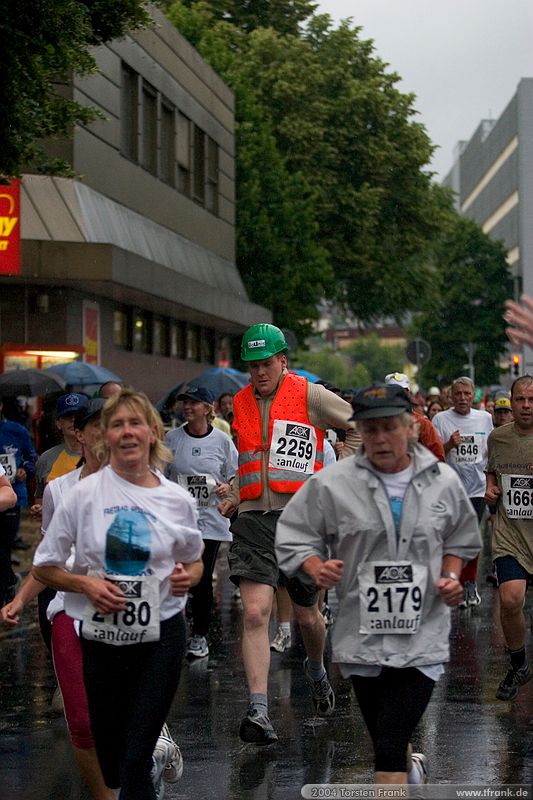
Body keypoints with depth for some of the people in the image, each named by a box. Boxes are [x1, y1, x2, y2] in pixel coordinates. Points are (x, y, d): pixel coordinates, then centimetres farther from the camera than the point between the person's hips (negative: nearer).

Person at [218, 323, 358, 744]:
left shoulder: (310, 395, -3)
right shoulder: (241, 403, 13)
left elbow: (360, 425, 6)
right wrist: (235, 496, 15)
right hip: (253, 519, 3)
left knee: (307, 616, 11)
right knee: (254, 614, -13)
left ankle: (317, 671, 44)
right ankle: (258, 712, -14)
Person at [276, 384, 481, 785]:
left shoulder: (443, 481, 0)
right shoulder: (331, 483, -7)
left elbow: (459, 540, 16)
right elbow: (294, 535, 1)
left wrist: (452, 576, -2)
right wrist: (317, 568, -17)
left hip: (421, 635, -1)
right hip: (361, 634, 1)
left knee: (390, 750, -11)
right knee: (386, 739, 18)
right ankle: (412, 766, 53)